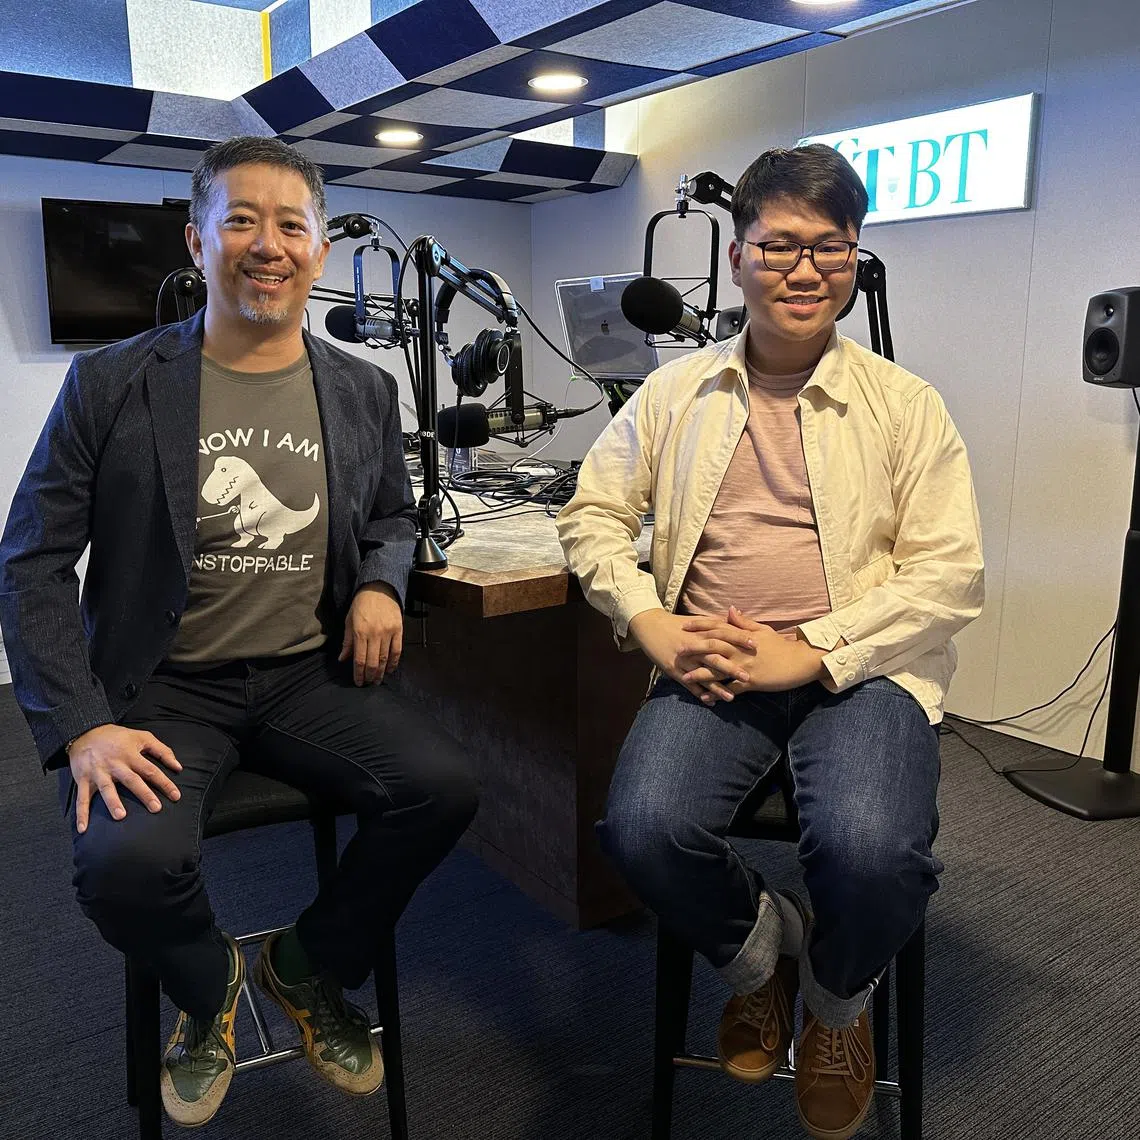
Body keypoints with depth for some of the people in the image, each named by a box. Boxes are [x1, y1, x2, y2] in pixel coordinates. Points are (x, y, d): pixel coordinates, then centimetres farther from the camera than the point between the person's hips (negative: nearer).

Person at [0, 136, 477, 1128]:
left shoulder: (363, 391, 7)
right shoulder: (112, 384, -2)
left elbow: (393, 517, 22)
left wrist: (381, 583, -3)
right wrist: (82, 726, -14)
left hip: (312, 674, 3)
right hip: (163, 687, -2)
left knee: (445, 786, -21)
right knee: (125, 862, -30)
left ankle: (308, 968, 11)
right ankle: (208, 989, 11)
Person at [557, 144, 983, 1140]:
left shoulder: (906, 404, 6)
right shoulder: (675, 393, 12)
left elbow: (951, 572, -1)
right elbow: (593, 514, 12)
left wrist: (808, 650, -14)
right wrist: (649, 623, -7)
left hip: (860, 666, -1)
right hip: (711, 662, 2)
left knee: (873, 852, -29)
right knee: (645, 828, -26)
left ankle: (836, 1002, 11)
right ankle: (760, 956, 12)